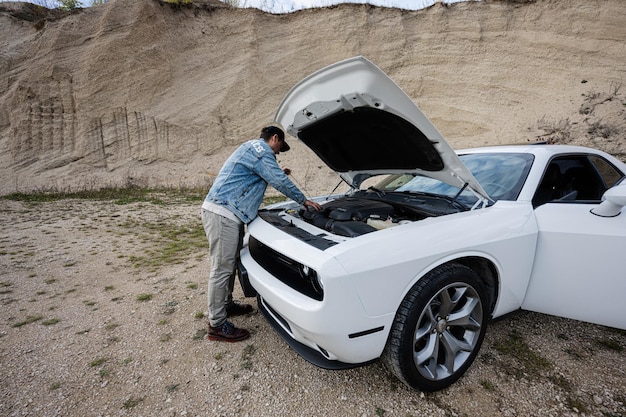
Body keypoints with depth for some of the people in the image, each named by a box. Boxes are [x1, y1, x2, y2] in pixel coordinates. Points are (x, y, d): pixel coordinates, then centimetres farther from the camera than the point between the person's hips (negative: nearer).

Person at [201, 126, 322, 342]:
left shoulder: (250, 148, 26)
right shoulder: (260, 149, -7)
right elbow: (280, 181, -11)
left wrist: (278, 174, 33)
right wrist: (304, 200, 1)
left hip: (227, 213, 11)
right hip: (222, 213, -11)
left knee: (230, 263, 19)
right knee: (222, 268, -6)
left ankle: (227, 304, 34)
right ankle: (217, 325, 3)